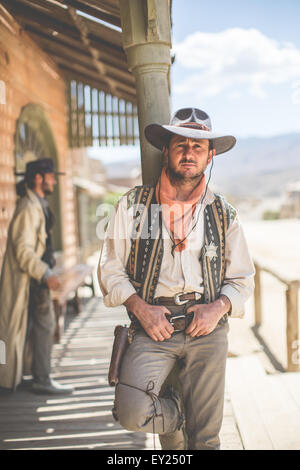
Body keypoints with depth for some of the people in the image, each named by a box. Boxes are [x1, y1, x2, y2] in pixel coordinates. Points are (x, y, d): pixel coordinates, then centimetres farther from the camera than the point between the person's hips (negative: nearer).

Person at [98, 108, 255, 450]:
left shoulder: (223, 214, 10)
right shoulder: (133, 204, 4)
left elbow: (242, 278, 15)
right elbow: (110, 268, 5)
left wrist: (219, 307, -6)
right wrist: (140, 307, -11)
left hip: (207, 331, 2)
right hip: (152, 328, -1)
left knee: (205, 438, 3)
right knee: (133, 414, -20)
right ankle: (171, 412, 11)